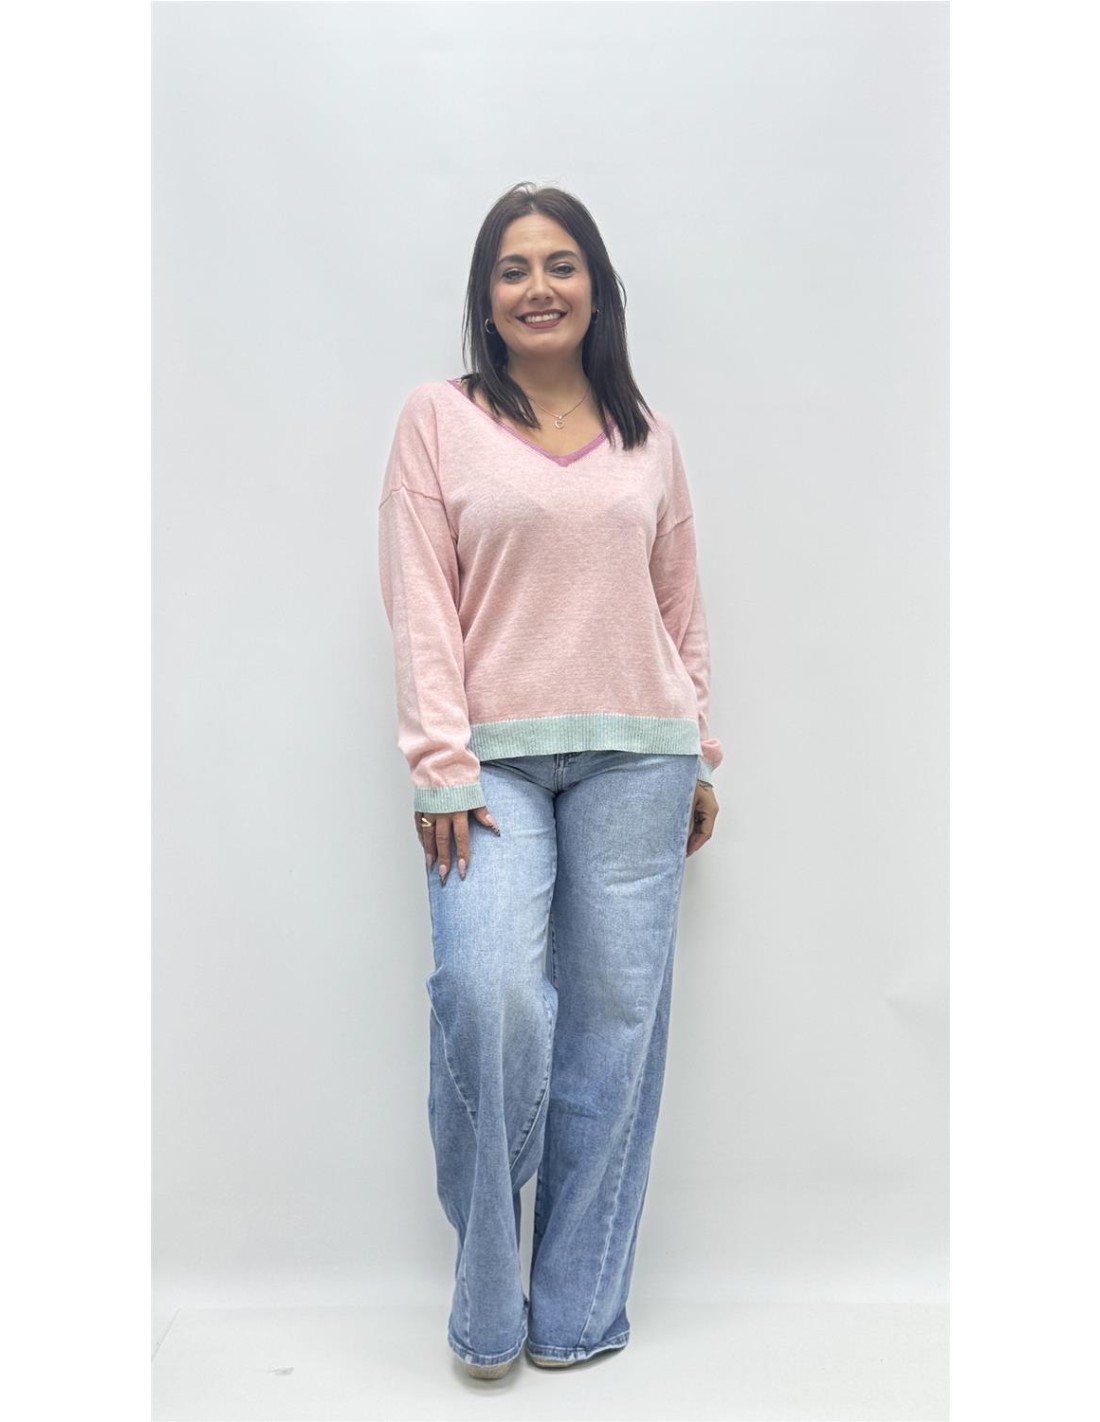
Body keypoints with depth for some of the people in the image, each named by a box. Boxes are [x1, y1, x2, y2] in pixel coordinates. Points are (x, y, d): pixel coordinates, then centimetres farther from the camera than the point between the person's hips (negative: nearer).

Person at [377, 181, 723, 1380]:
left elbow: (682, 605, 16)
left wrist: (699, 756, 11)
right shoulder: (439, 418, 6)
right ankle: (486, 1303, 7)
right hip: (496, 758, -2)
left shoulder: (646, 435, 15)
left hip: (634, 753, 3)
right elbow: (421, 606, -1)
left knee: (616, 1012, 3)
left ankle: (577, 1306, 20)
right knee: (490, 996, -18)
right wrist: (441, 765, -10)